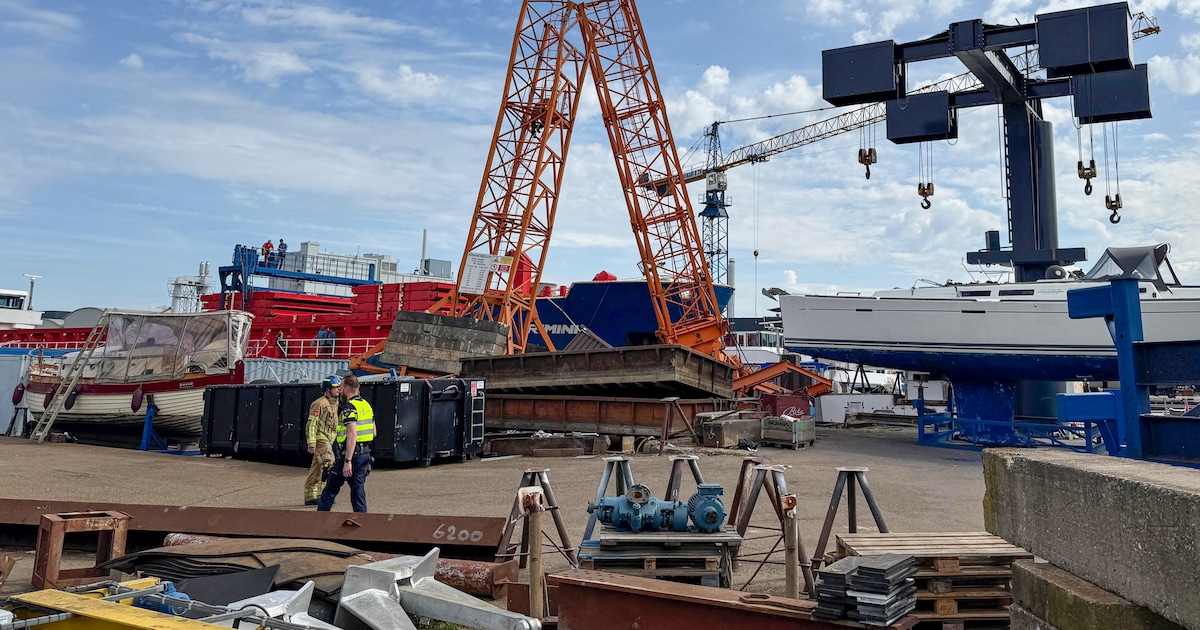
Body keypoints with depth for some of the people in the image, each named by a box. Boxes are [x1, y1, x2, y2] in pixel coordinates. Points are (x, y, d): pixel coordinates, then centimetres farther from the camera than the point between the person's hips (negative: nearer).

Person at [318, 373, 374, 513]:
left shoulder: (348, 407, -14)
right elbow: (373, 432, 17)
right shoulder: (367, 405, 12)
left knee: (331, 490, 7)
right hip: (365, 454, 7)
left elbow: (352, 435, -23)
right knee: (358, 489, 9)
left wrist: (347, 461, -25)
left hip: (350, 454, -7)